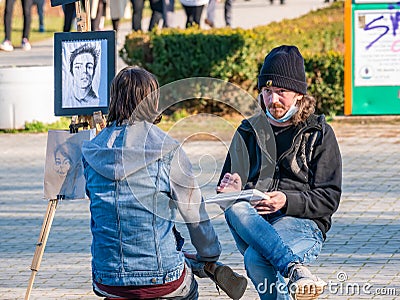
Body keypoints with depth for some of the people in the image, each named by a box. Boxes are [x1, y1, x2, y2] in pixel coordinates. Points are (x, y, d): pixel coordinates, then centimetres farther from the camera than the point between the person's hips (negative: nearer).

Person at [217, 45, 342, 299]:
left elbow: (329, 198, 3)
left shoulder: (319, 133, 9)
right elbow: (228, 182, 16)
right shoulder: (249, 132, 20)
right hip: (252, 224, 3)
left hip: (303, 224, -3)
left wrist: (288, 201, -16)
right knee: (235, 208, -38)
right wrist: (230, 191, -11)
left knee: (256, 260, -39)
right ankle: (296, 269, -51)